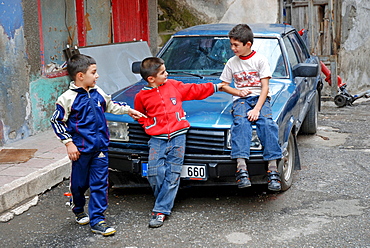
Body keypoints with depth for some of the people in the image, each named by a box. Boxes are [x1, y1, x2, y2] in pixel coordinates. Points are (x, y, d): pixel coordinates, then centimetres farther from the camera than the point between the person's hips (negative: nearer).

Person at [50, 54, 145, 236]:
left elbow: (110, 105, 25)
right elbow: (56, 121, -6)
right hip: (81, 148, -4)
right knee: (80, 183, 13)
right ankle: (79, 211, 40)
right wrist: (68, 142, -11)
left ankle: (97, 220, 8)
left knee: (100, 183, 2)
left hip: (100, 146, 4)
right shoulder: (68, 98, -11)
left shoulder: (97, 92, 5)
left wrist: (128, 110, 22)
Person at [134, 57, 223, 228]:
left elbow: (194, 91, 19)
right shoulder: (142, 96, 4)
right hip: (157, 139, -1)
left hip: (178, 137, 1)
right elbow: (140, 115, 20)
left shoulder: (174, 85, 8)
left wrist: (216, 87, 21)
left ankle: (161, 210, 3)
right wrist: (148, 125, 4)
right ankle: (166, 202, 15)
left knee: (172, 174, -2)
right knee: (155, 173, -11)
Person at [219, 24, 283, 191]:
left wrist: (257, 109, -18)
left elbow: (265, 87, -5)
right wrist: (238, 92, -2)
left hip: (260, 98, -1)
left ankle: (272, 171, -33)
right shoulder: (232, 63, 13)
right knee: (240, 123, -31)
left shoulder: (260, 60, 2)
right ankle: (242, 170, -44)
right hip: (241, 99, 1)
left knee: (267, 123, -30)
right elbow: (224, 85, 19)